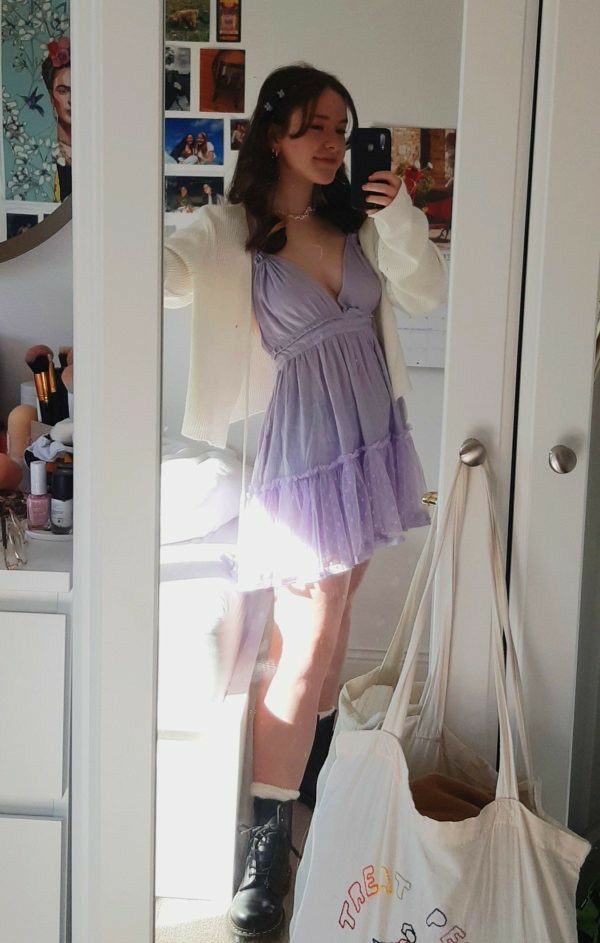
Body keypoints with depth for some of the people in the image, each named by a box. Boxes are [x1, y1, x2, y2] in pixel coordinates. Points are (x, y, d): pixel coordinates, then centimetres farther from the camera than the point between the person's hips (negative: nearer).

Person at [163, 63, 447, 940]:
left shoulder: (357, 218, 6)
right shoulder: (229, 230, -12)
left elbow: (426, 295, 5)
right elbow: (166, 269, -30)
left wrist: (399, 218, -12)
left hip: (371, 438, 6)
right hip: (304, 449, -6)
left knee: (335, 606, 18)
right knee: (303, 644, -7)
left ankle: (315, 752, 41)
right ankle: (266, 836, 5)